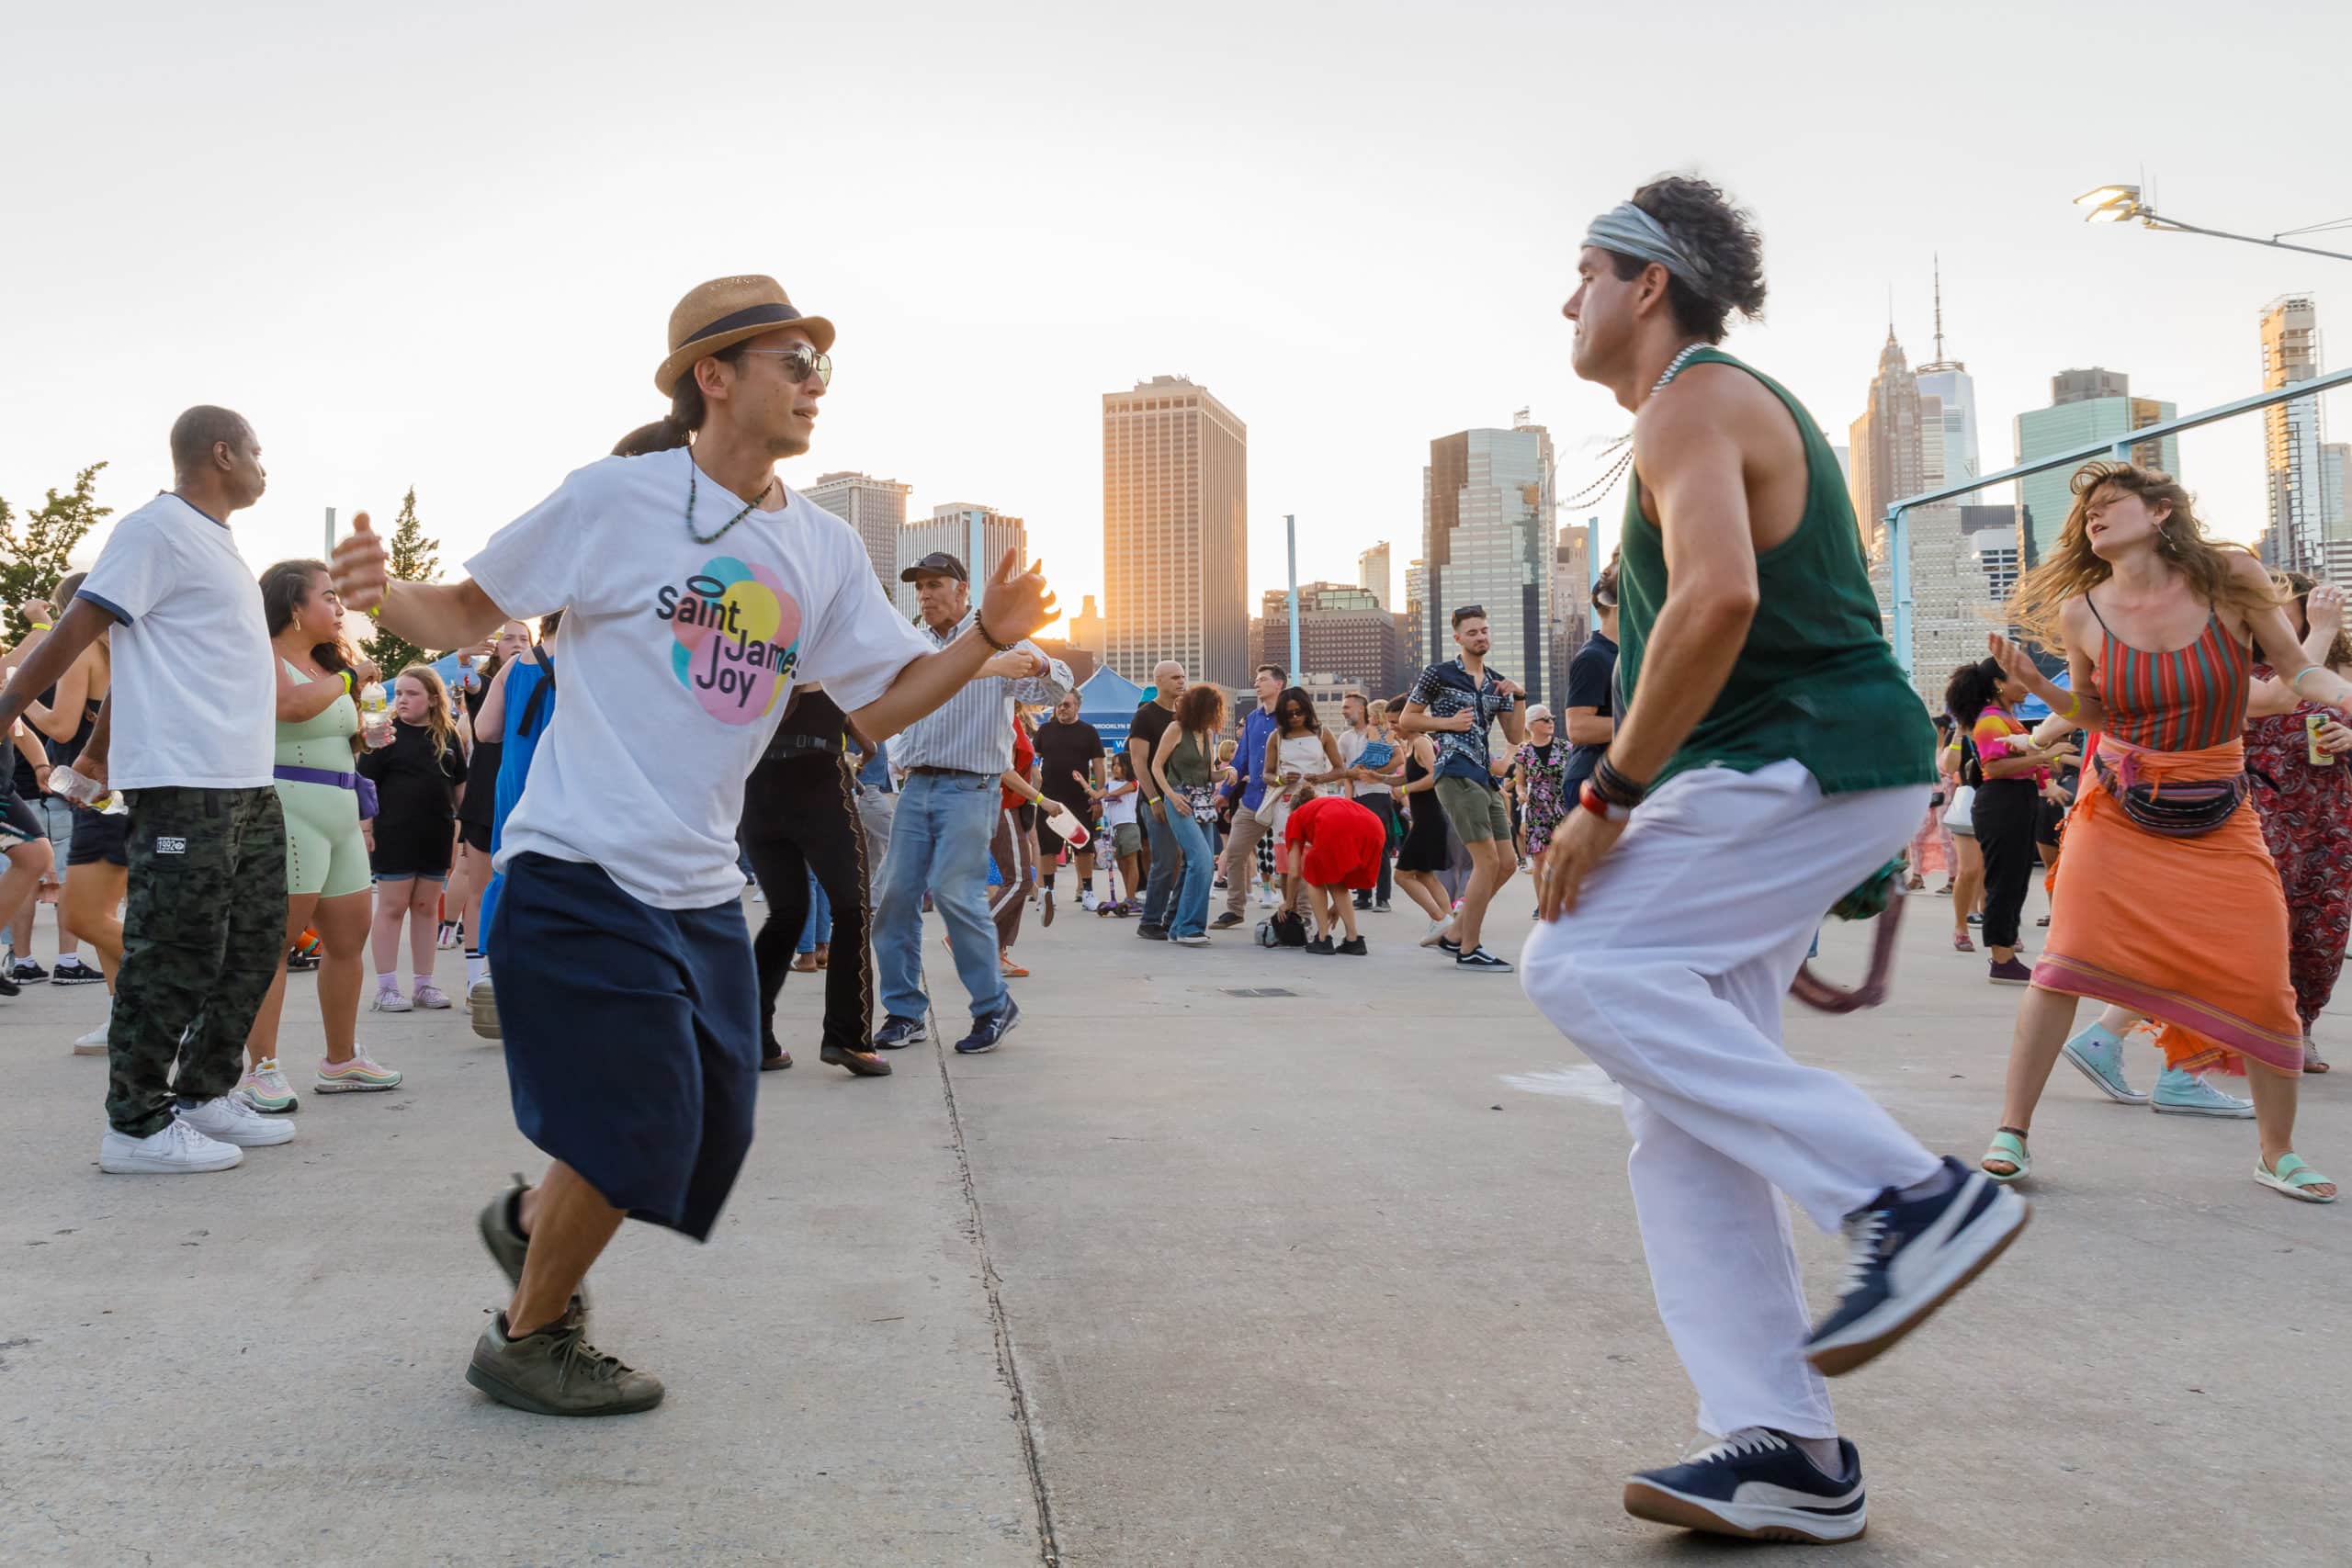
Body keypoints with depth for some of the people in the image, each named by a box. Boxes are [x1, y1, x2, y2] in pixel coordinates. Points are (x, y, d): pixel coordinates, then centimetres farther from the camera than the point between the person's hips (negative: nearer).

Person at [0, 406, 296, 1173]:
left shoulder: (215, 542, 19)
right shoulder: (159, 529, -7)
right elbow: (76, 631, -11)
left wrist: (100, 749, 23)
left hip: (247, 785, 9)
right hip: (185, 783, -9)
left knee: (251, 946, 13)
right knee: (175, 956, -5)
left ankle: (203, 1094, 23)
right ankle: (136, 1125, 4)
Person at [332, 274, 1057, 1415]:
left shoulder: (826, 550, 7)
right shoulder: (613, 499, -8)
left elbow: (883, 706, 8)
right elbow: (469, 613, -2)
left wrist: (988, 636, -5)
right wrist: (386, 596, -23)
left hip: (701, 891, 6)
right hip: (580, 873, -6)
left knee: (712, 1134, 9)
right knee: (636, 1128, -6)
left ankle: (533, 1220, 38)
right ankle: (526, 1340, 20)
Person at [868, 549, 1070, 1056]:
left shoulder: (996, 638, 0)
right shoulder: (913, 643, 14)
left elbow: (1058, 687, -10)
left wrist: (1036, 663, -33)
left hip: (970, 788, -5)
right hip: (917, 786, 5)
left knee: (954, 890, -15)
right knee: (894, 895, 1)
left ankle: (994, 1005, -1)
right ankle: (905, 1011, 11)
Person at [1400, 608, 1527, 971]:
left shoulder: (1496, 683, 17)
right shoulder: (1439, 675, -1)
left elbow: (1515, 737, 13)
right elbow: (1407, 721, 1)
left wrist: (1518, 698, 1)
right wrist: (1449, 723, -11)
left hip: (1485, 777, 8)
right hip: (1456, 774, -8)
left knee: (1507, 863, 7)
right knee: (1488, 861, -13)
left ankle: (1456, 934, 17)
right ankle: (1468, 950, -5)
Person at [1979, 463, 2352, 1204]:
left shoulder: (2230, 577, -7)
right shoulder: (2081, 613, -5)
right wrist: (2038, 686, -10)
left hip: (2218, 819, 0)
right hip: (2116, 811, 0)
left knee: (2264, 984, -3)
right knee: (2067, 959, -13)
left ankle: (2277, 1153, 18)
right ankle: (2011, 1132, -3)